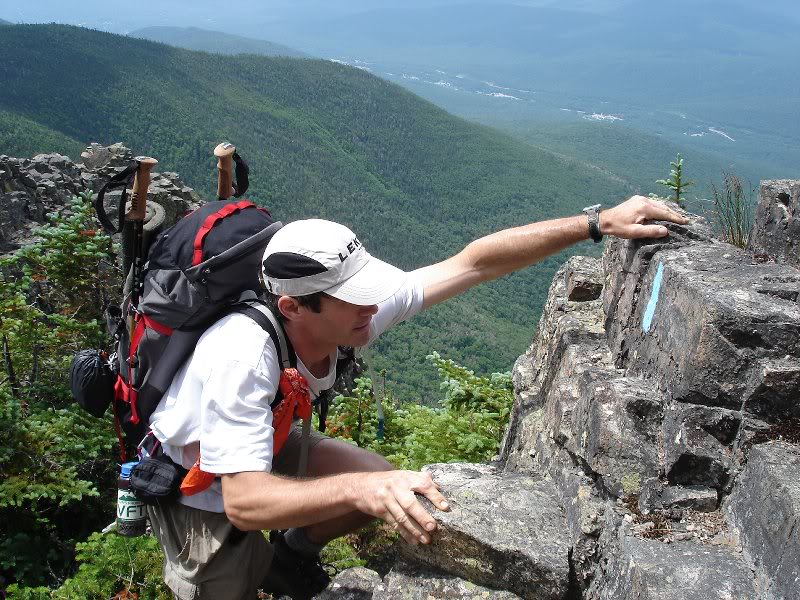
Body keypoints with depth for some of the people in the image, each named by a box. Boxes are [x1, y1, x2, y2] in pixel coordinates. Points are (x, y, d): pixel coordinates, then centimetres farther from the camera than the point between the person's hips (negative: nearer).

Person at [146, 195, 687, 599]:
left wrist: (597, 222, -26)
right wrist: (357, 489, -58)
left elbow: (475, 263, -23)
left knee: (386, 489, -4)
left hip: (262, 441, 5)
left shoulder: (356, 306, -26)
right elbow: (243, 502, -43)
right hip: (194, 480, -5)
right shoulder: (242, 357, -43)